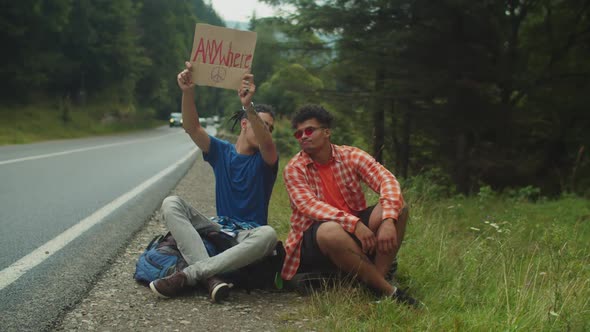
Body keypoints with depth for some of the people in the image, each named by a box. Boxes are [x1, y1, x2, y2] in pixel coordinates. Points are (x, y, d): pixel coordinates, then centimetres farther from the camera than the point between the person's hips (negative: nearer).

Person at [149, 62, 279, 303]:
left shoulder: (265, 159, -1)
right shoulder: (221, 151, 7)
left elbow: (266, 145, -27)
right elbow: (192, 128, -10)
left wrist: (249, 106, -44)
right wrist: (187, 92, -29)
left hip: (248, 235, -3)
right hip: (219, 227, 3)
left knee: (268, 234, -39)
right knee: (171, 204, -18)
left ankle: (187, 275, -35)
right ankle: (210, 277, -37)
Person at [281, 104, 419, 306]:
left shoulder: (351, 156, 1)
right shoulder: (294, 169, -5)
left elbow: (387, 181, -12)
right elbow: (309, 205, -21)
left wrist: (388, 220, -31)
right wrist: (355, 224, -34)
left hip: (357, 229, 4)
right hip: (314, 240, -4)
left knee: (397, 207, -17)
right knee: (331, 230, -39)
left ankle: (377, 278, -26)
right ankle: (387, 290, -26)